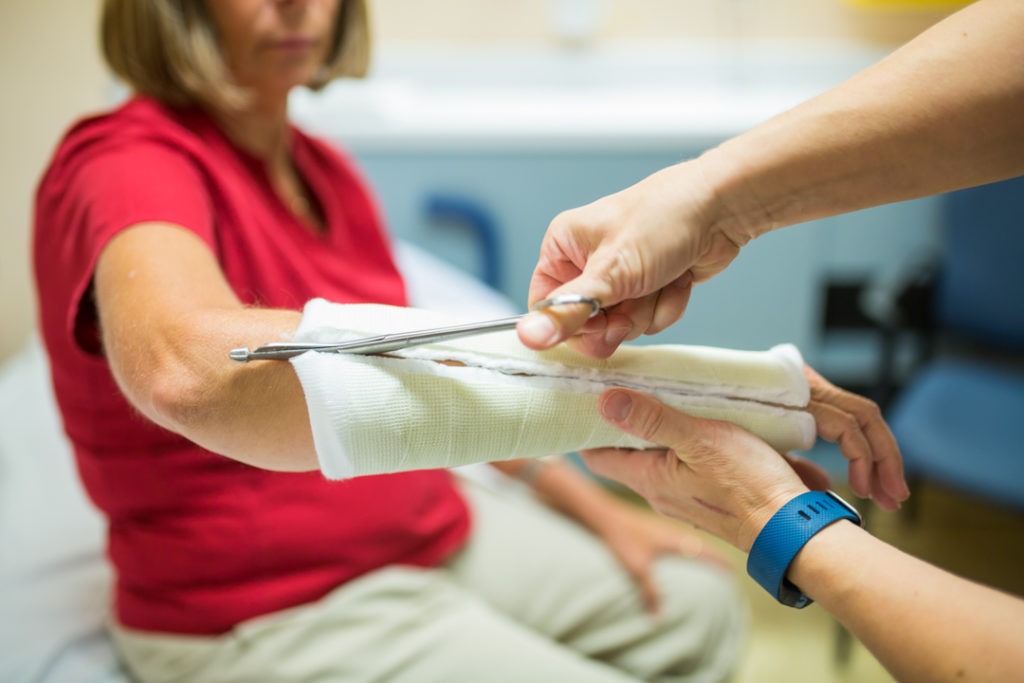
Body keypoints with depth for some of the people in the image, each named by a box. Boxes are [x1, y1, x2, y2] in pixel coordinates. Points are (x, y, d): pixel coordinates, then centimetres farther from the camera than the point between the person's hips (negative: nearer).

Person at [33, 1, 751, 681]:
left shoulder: (324, 168, 6)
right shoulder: (130, 164, -22)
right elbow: (187, 366, -46)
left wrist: (597, 508, 10)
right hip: (267, 614, -8)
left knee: (698, 605, 14)